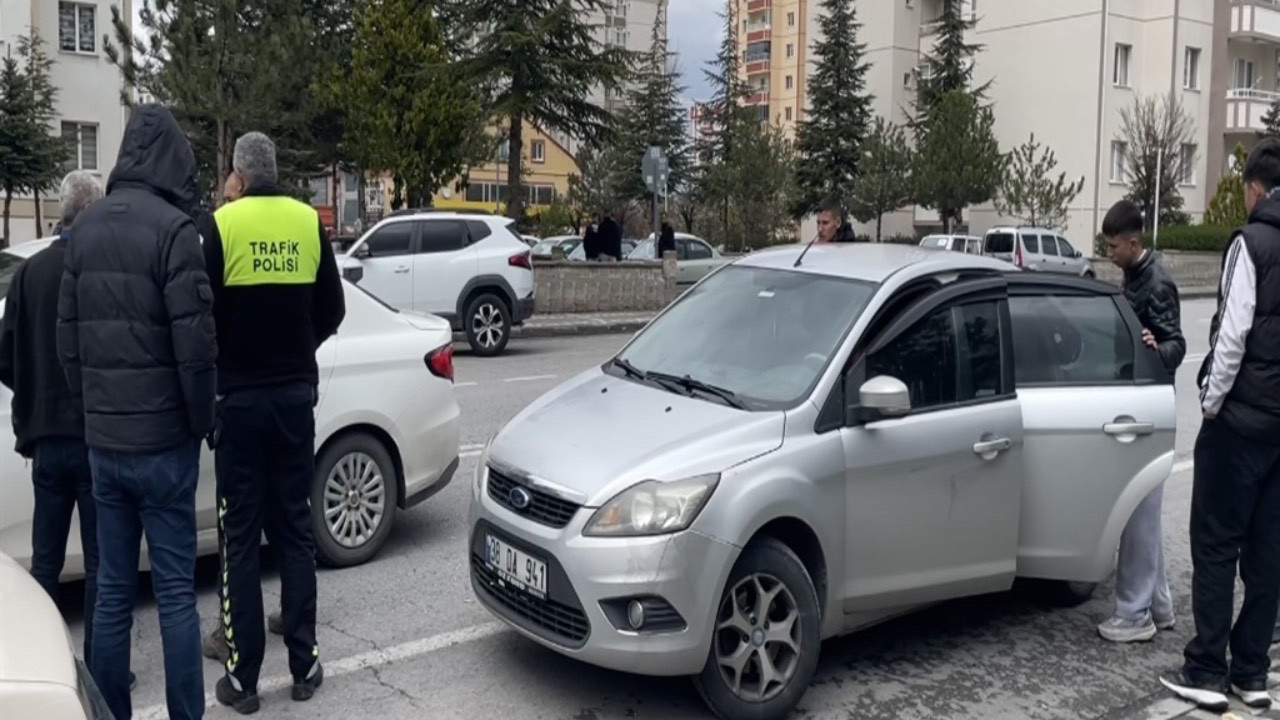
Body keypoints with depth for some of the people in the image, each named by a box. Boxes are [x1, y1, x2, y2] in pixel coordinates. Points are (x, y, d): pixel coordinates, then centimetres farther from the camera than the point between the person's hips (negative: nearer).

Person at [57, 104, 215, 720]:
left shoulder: (85, 227, 8)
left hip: (102, 438, 6)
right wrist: (201, 421, -3)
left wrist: (91, 408, 17)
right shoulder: (171, 228, -13)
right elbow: (193, 343, -16)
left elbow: (67, 334, 12)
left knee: (112, 590, 13)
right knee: (175, 591, 2)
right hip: (161, 437, -6)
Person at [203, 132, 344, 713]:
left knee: (240, 538, 5)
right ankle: (304, 665, 16)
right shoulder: (309, 223, 0)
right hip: (296, 394, 3)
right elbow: (331, 313, 5)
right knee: (295, 530, 11)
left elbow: (205, 313, -7)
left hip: (239, 398, -3)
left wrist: (222, 367, 12)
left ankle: (243, 676, 10)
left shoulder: (223, 224, -9)